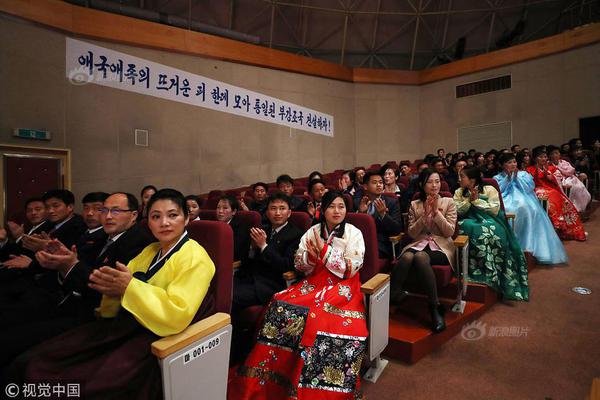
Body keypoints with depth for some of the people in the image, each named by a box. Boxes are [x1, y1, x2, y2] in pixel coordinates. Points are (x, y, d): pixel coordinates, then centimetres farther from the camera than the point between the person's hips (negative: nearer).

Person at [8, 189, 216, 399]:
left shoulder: (194, 258, -11)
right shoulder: (149, 251, 17)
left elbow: (178, 316, -21)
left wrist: (129, 287, -23)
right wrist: (111, 286, -8)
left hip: (154, 340, -7)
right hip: (121, 326, 8)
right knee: (29, 364, -2)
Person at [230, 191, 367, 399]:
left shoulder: (354, 233, 0)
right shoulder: (313, 231, 9)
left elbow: (351, 269, -9)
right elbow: (299, 265, 7)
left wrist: (325, 252, -15)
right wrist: (311, 256, -14)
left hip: (342, 288, -3)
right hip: (313, 284, 4)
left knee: (321, 318, -33)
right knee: (281, 307, -22)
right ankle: (266, 382, -9)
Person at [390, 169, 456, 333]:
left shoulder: (448, 202, 9)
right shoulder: (414, 205, 13)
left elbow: (449, 232, 0)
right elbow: (412, 233, 5)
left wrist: (436, 212, -10)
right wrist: (425, 215, -8)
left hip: (441, 247, -1)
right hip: (418, 244, 2)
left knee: (420, 257, -37)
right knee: (407, 257, -37)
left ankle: (435, 307, -26)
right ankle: (392, 296, -29)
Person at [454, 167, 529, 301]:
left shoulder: (489, 189, 6)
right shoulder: (459, 192, 14)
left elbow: (495, 209, -6)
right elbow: (457, 211, 2)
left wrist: (477, 200, -8)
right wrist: (469, 200, -9)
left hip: (489, 221, -1)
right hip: (470, 221, 1)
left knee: (490, 230, -35)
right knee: (477, 231, -34)